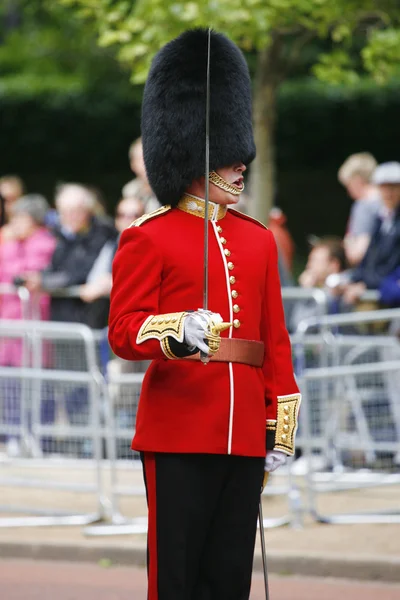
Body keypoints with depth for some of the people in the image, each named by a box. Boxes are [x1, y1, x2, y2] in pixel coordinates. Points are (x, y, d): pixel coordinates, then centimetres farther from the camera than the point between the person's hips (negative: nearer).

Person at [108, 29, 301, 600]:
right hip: (178, 434, -5)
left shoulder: (258, 240, 16)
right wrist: (180, 331, -28)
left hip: (244, 436, 5)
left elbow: (276, 340, 17)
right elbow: (123, 330, -8)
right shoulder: (149, 238, -2)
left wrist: (280, 428, 12)